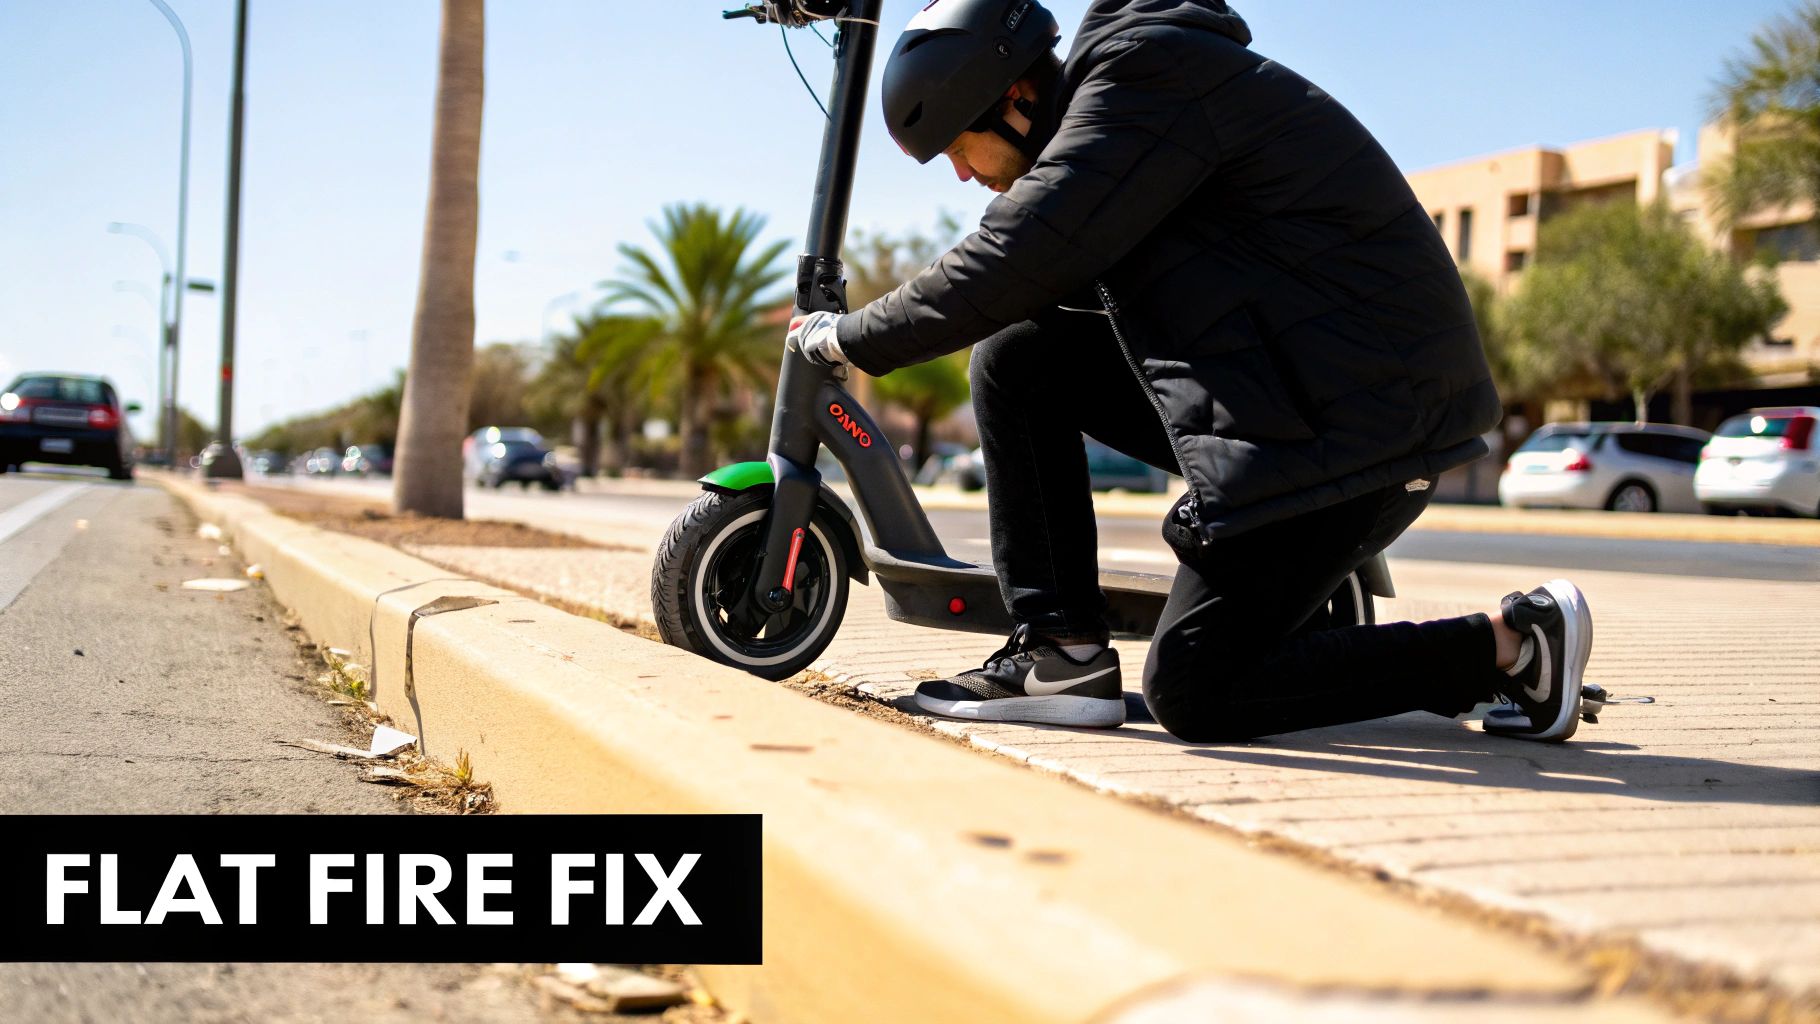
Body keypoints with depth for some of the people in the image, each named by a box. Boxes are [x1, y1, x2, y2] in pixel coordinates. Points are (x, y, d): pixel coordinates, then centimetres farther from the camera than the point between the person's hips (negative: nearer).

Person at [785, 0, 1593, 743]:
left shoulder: (1144, 82, -15)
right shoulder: (1104, 96, 15)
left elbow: (1006, 268, -21)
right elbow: (1035, 286, 24)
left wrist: (848, 338, -8)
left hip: (1364, 418, -10)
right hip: (1286, 386, 10)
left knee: (1193, 693, -11)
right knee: (1016, 357, 6)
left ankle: (1511, 646, -3)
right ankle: (1064, 654, 7)